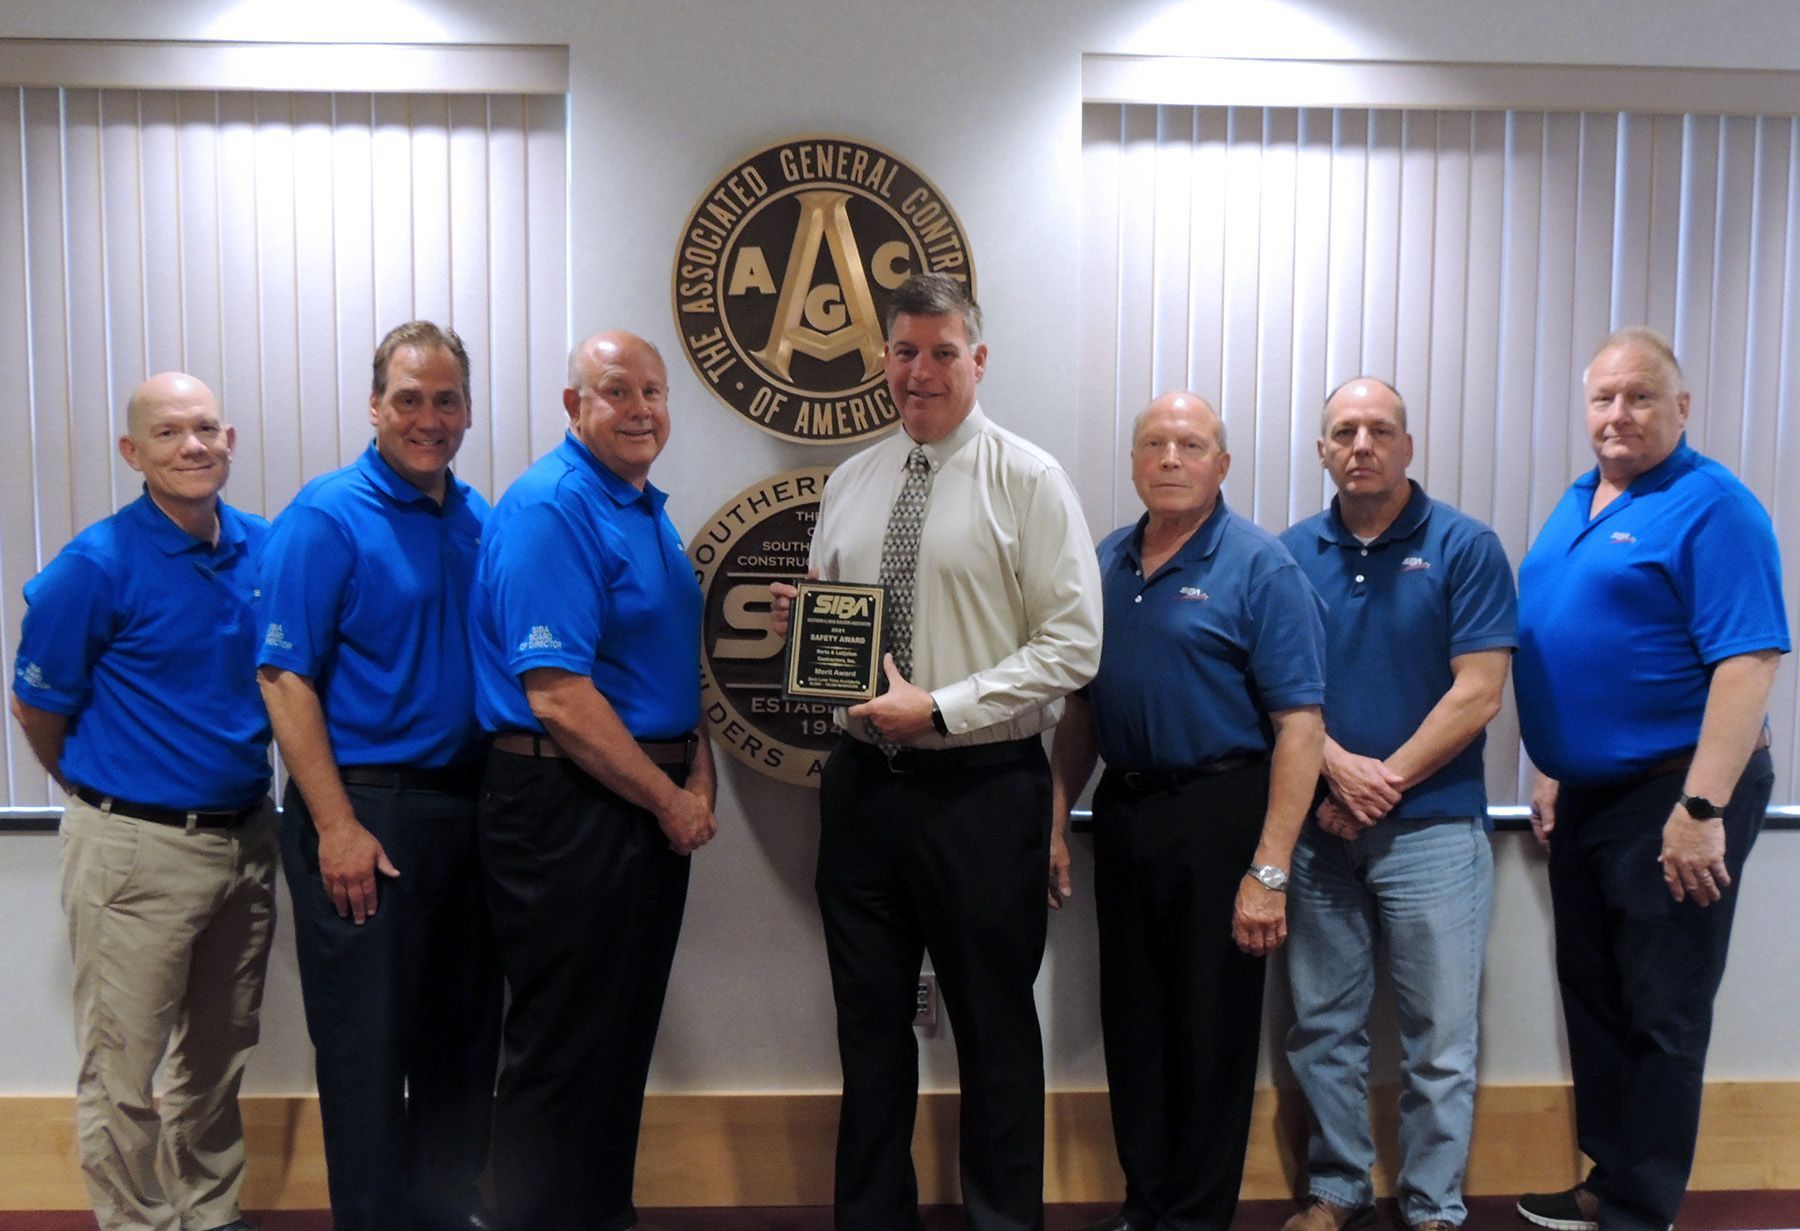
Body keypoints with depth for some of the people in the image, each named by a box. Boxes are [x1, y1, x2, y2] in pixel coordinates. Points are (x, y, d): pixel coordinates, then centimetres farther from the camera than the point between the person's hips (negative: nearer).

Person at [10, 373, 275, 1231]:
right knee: (123, 1070, 7)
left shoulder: (267, 549, 1)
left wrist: (245, 768, 11)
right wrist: (103, 793, 8)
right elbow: (36, 707, -3)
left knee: (219, 1057, 19)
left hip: (246, 834, 5)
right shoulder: (97, 566, -13)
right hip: (137, 846, -5)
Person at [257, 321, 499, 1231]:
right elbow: (284, 679, -13)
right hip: (365, 812, -6)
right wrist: (337, 827, -18)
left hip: (466, 807, 6)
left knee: (465, 1036, 16)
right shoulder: (326, 517, -9)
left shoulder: (480, 522, 9)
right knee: (369, 1045, 4)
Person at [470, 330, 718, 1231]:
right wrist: (671, 802, -14)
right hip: (569, 808, -9)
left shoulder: (647, 508, 14)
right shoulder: (550, 509, -15)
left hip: (651, 808, 9)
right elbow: (557, 696, -22)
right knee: (564, 1049, 2)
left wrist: (699, 772, 5)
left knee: (627, 1034, 18)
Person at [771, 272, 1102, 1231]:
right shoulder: (849, 483, 11)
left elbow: (1071, 648, -11)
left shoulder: (1028, 479, -5)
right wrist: (797, 621, -3)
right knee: (869, 1024, 16)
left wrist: (941, 708, -18)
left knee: (995, 1029, 9)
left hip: (981, 787, -5)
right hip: (862, 782, 5)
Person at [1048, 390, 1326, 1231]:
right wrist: (1057, 823, 9)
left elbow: (1299, 725, -14)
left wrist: (1269, 871, -19)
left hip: (1217, 814, -5)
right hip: (1122, 809, 6)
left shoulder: (1260, 568, -9)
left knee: (1210, 1031, 6)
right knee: (1131, 1022, 14)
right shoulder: (1107, 563, 9)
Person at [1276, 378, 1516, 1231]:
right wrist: (1338, 767, -13)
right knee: (1322, 1028, 12)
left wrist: (1385, 782, -11)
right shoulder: (1292, 553, 5)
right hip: (1317, 828, 3)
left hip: (1431, 827, -3)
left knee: (1439, 1040, 6)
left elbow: (1478, 693, -9)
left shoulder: (1464, 547, -3)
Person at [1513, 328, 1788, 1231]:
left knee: (1662, 1017, 4)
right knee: (1591, 998, 17)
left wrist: (1701, 809, -25)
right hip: (1585, 793, 8)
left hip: (1672, 795, -8)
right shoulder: (1575, 506, 12)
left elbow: (1749, 660, -21)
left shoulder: (1712, 507, -13)